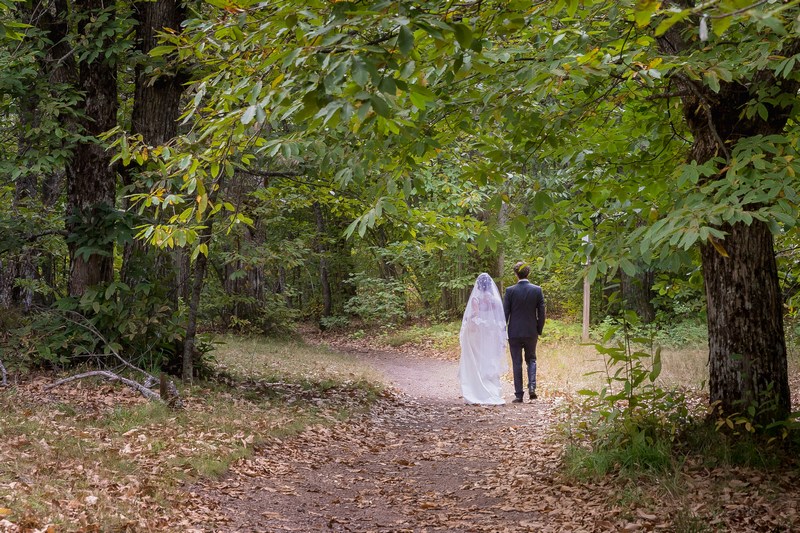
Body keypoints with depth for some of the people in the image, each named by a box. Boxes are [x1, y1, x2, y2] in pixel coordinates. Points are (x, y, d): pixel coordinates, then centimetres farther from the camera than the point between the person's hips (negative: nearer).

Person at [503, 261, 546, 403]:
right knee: (531, 360, 18)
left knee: (517, 363, 6)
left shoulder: (510, 291, -8)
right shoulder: (537, 290, -4)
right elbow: (541, 313, -2)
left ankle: (518, 395, 7)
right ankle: (532, 386, -2)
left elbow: (505, 313, -7)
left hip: (514, 333, -1)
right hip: (531, 332, 2)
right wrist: (539, 330, 10)